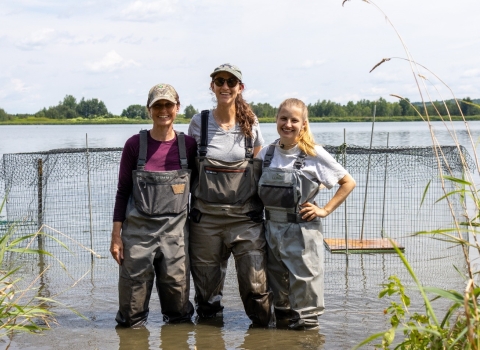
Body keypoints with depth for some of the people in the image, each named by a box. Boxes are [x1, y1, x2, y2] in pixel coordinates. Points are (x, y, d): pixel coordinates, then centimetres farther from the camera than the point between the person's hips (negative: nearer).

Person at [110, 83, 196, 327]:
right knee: (131, 319, 4)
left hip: (175, 233, 1)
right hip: (138, 231, -1)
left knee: (179, 315, 6)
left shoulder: (189, 145, 2)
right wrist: (116, 235, -2)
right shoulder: (135, 144, -1)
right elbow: (123, 191, 3)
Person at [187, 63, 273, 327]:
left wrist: (262, 205, 9)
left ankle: (262, 325, 16)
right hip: (206, 216, 1)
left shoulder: (250, 125, 3)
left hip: (245, 217, -1)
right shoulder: (199, 122, 3)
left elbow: (261, 167, 13)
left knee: (255, 283, -6)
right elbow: (190, 168, 13)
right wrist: (195, 196, 7)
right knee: (207, 285, 8)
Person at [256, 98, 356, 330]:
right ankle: (283, 317, 32)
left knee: (303, 281, 0)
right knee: (276, 281, 15)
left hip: (302, 229, -5)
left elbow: (348, 183, -2)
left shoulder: (314, 154, -8)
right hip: (272, 228, 5)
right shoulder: (266, 153, 4)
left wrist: (325, 210, -8)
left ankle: (307, 324, 13)